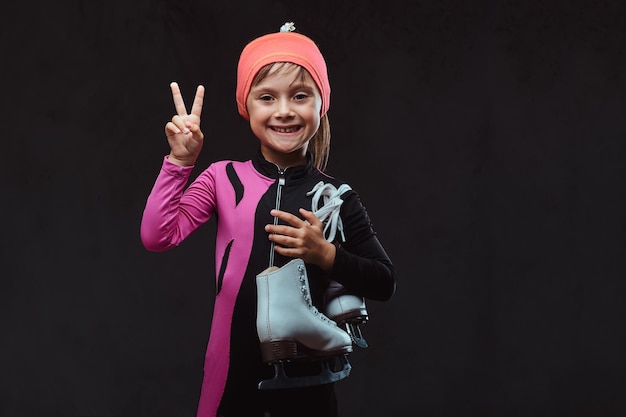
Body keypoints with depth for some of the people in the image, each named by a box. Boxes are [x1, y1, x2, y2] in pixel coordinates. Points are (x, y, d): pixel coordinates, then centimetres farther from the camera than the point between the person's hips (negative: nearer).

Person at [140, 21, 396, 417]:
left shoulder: (336, 196, -2)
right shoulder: (225, 178, -2)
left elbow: (384, 283, 2)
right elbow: (158, 236, -11)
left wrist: (326, 255, -12)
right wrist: (180, 162, -15)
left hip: (307, 367, 0)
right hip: (234, 364, 0)